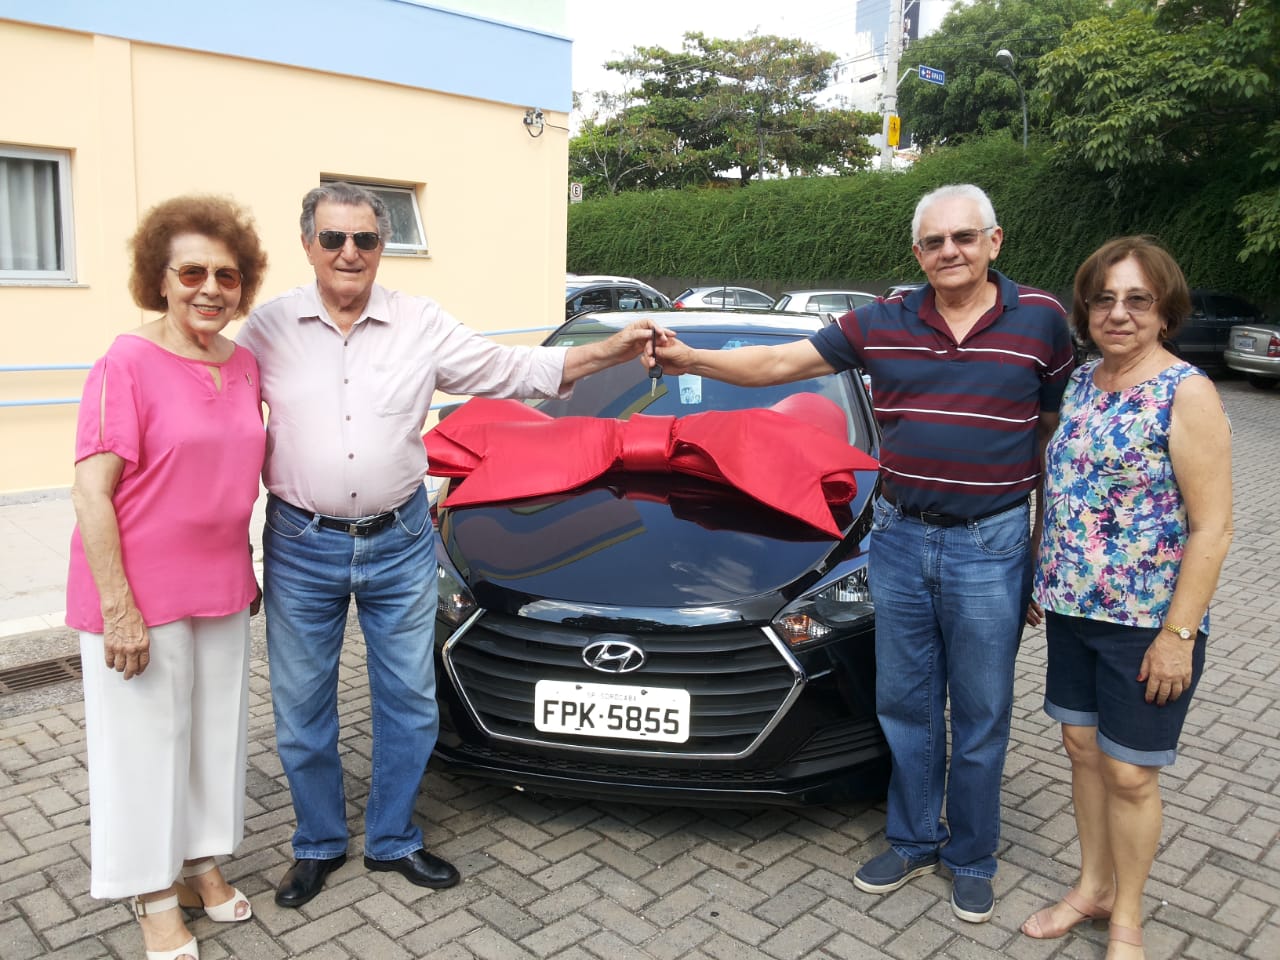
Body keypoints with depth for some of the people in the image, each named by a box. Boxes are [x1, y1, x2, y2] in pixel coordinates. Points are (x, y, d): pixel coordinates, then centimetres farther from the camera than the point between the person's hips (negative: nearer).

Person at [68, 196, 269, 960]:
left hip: (223, 592, 6)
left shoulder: (245, 366, 4)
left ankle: (203, 863, 37)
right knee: (147, 740, 8)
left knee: (218, 731, 17)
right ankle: (156, 896, 26)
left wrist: (247, 571, 13)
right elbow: (91, 494, -16)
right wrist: (119, 609, -19)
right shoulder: (128, 364, -15)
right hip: (139, 597, -6)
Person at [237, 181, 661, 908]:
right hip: (301, 547, 0)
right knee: (302, 708, 10)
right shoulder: (269, 329, -2)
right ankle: (320, 845, 34)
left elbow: (515, 370, 0)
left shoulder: (423, 325, -1)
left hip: (400, 543, 1)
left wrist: (613, 352, -10)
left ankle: (393, 841, 32)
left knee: (409, 700, 10)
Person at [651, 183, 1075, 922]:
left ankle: (973, 859, 30)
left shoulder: (1040, 319, -2)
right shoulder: (883, 323, 2)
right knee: (905, 703, 14)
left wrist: (1048, 542, 4)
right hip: (900, 536, 3)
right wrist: (690, 359, -9)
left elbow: (1055, 430, 4)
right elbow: (779, 363, 2)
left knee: (980, 714, 9)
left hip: (991, 543, -2)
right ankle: (913, 843, 34)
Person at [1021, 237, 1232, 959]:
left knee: (1129, 773, 6)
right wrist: (1046, 578, 14)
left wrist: (1178, 633, -18)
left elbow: (1212, 528, -16)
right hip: (1071, 608, 6)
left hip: (1147, 621, -6)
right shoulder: (1083, 383, 6)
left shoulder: (1187, 393, -14)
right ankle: (1093, 886, 37)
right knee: (1083, 746, 17)